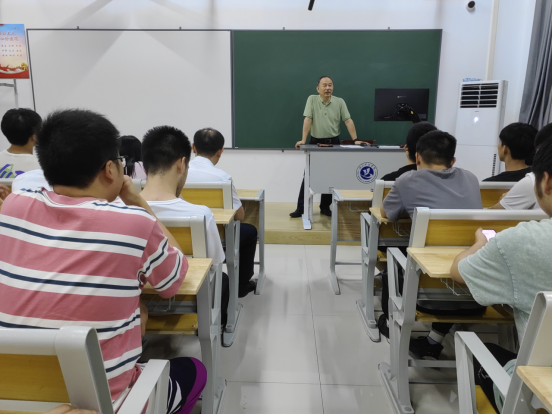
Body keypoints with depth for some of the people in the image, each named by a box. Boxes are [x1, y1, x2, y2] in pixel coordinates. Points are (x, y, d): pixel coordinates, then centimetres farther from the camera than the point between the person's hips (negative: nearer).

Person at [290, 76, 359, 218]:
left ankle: (325, 207, 19)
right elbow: (307, 120, -11)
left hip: (333, 143, 2)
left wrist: (355, 140, -14)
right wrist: (303, 140, -20)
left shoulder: (340, 102, 1)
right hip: (315, 142, -1)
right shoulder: (312, 99, -3)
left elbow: (348, 121, -4)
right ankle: (300, 208, 4)